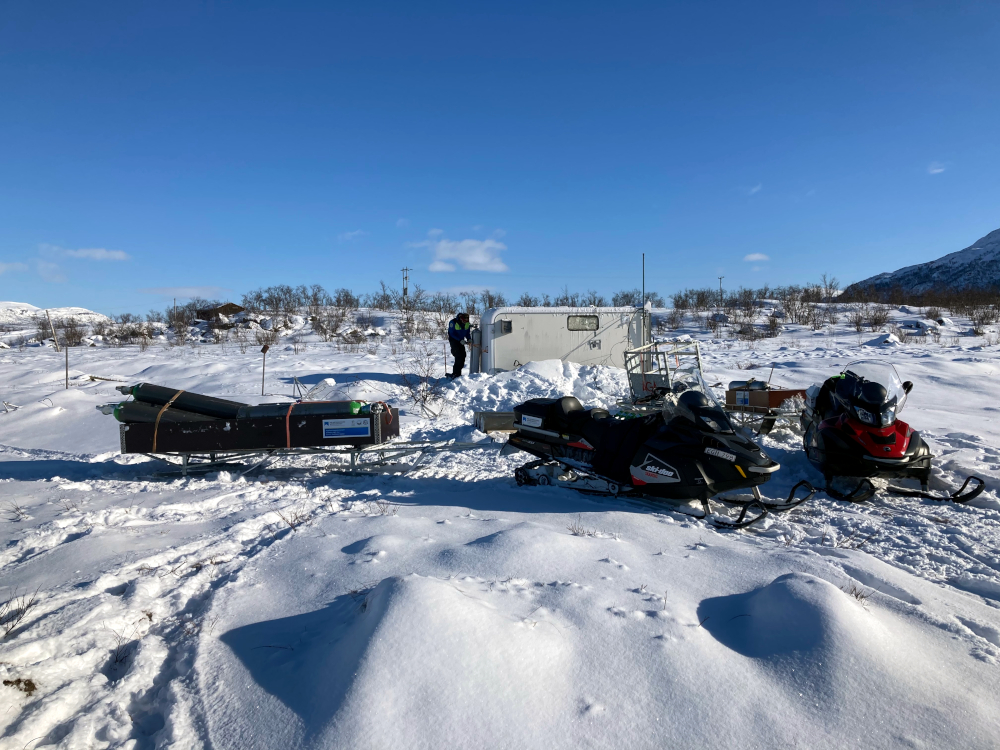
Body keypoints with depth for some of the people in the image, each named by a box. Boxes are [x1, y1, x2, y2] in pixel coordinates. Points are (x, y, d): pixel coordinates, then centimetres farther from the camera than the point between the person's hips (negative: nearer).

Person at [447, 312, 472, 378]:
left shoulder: (467, 323, -3)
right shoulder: (453, 322, -22)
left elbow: (467, 332, 10)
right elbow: (452, 334, -18)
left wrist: (469, 339, -10)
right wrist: (460, 340, -25)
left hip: (461, 340, 7)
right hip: (453, 340, -6)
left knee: (463, 356, 0)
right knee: (458, 356, -17)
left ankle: (456, 373, 9)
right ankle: (456, 374, -13)